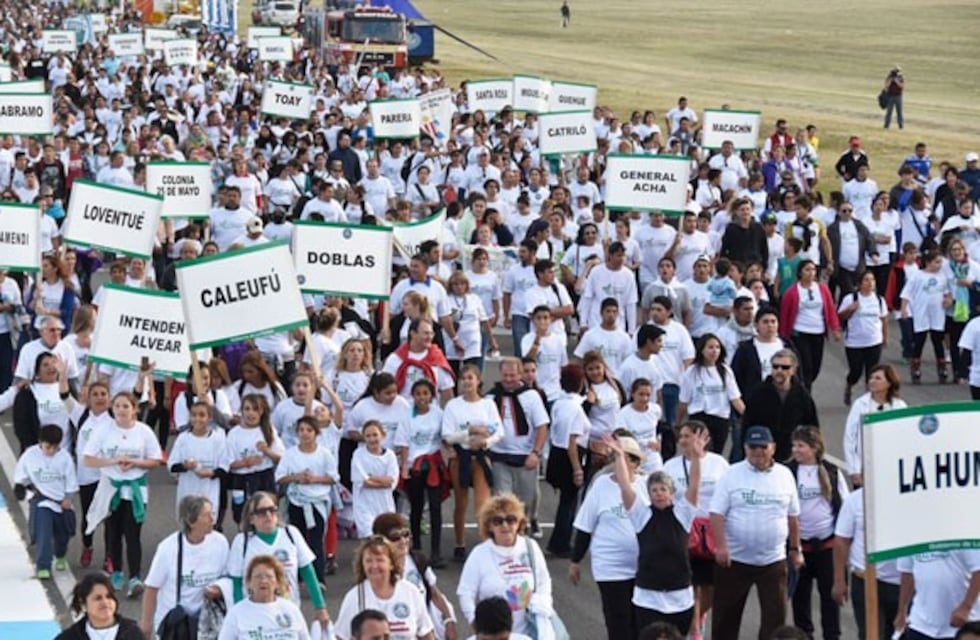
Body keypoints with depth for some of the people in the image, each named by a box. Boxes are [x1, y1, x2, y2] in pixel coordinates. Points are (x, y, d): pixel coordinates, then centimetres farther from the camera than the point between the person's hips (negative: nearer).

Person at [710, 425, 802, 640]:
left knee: (775, 614, -1)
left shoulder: (785, 475, 4)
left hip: (773, 560, 2)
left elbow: (793, 516, 12)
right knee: (727, 614, 9)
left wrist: (795, 549, 14)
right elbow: (717, 514, -8)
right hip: (735, 559, -2)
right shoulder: (732, 475, -4)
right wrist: (720, 546, -19)